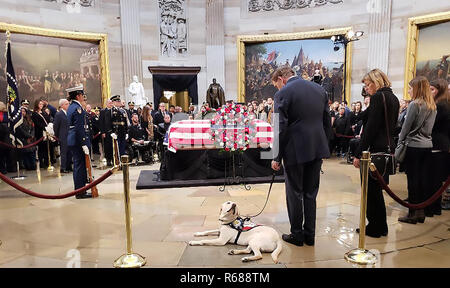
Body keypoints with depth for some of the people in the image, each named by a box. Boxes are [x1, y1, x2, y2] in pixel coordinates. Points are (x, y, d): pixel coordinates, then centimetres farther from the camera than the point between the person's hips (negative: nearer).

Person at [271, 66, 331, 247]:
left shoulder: (283, 94, -11)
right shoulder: (319, 89, 9)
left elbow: (281, 128, -15)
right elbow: (327, 122, 12)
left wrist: (277, 157, -8)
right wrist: (323, 146, 18)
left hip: (295, 151, -6)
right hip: (317, 149, 6)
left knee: (294, 193, 9)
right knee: (310, 193, 16)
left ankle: (297, 234, 21)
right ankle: (309, 235, 26)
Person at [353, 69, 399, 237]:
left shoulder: (378, 97, -14)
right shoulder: (393, 98, 14)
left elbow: (371, 128, -19)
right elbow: (391, 126, 17)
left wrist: (358, 153, -17)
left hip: (375, 150, -9)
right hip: (388, 147, 9)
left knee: (371, 190, 3)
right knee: (376, 190, 18)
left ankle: (375, 228, 14)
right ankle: (380, 227, 29)